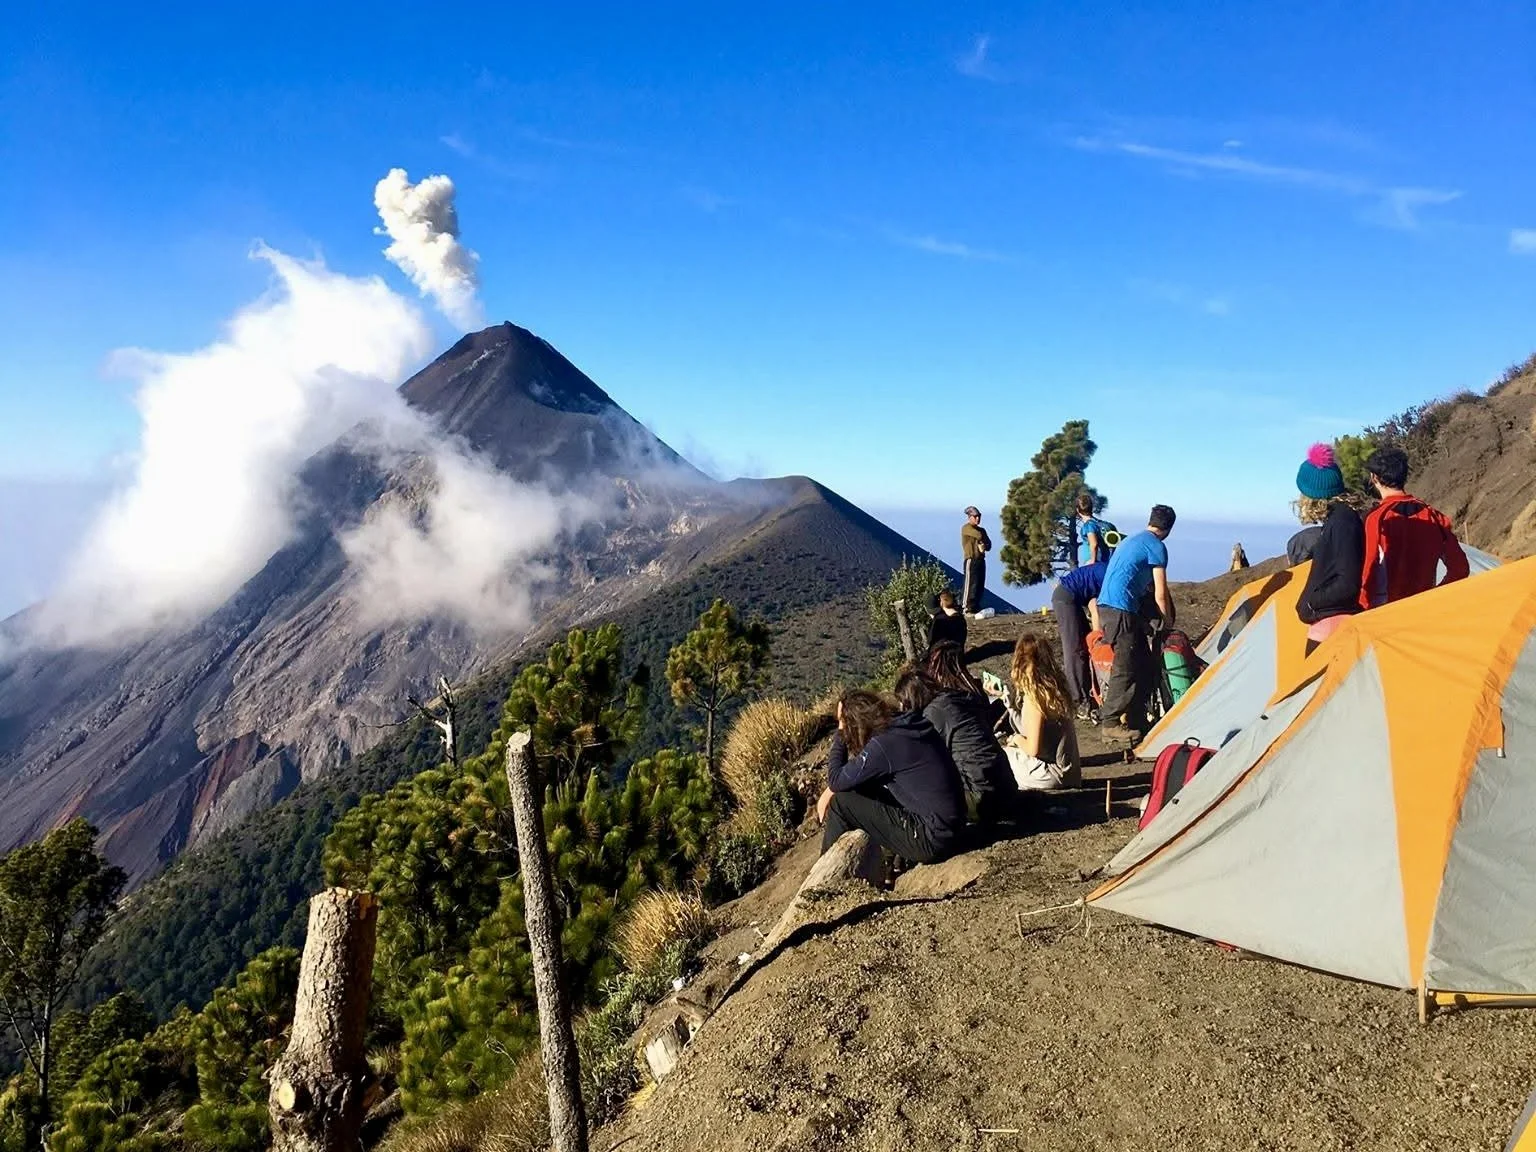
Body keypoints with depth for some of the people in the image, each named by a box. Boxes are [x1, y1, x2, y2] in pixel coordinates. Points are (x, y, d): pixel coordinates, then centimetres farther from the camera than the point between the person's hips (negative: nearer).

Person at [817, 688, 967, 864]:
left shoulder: (884, 744, -21)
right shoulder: (906, 725, 5)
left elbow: (836, 781, -11)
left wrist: (840, 733, -5)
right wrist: (828, 794, 7)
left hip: (931, 840, -9)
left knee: (840, 803, -4)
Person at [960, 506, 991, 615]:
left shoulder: (981, 530, 18)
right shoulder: (966, 528, -6)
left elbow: (989, 545, 11)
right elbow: (979, 535, -22)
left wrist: (984, 546, -11)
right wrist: (983, 540, -1)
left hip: (981, 560, 8)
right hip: (971, 560, -8)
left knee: (980, 585, 8)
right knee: (971, 584, -11)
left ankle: (976, 607, 14)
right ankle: (967, 609, -11)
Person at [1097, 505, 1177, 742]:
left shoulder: (1131, 541, 23)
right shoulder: (1156, 546, -6)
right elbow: (1160, 595, -5)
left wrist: (1144, 621, 32)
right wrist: (1169, 625, 8)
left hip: (1106, 605, 9)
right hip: (1120, 611, -9)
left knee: (1145, 666, 13)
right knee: (1125, 669, -7)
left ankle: (1135, 720, 17)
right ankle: (1112, 724, -3)